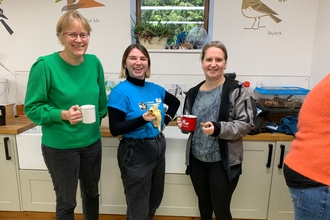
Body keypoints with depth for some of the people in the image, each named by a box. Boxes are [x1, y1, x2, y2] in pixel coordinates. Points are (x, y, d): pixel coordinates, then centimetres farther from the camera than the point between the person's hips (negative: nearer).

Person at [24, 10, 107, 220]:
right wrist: (63, 115, -27)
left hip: (92, 143, 4)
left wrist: (97, 121, 6)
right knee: (66, 202, 15)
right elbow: (32, 108, -12)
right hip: (60, 147, -4)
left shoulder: (94, 62, -3)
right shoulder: (45, 65, -17)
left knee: (92, 194, 23)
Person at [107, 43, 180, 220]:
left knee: (154, 202, 24)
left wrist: (166, 120, 5)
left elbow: (175, 102, 21)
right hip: (135, 152, -6)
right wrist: (142, 119, -31)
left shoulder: (154, 88, 2)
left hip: (158, 148, 7)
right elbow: (114, 129, -18)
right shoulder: (120, 91, -15)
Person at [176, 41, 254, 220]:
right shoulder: (194, 93, 3)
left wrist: (219, 129, -28)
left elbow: (246, 124, -14)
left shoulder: (236, 90, -12)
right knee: (203, 202, 24)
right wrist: (183, 124, -9)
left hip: (223, 162, -4)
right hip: (196, 160, 5)